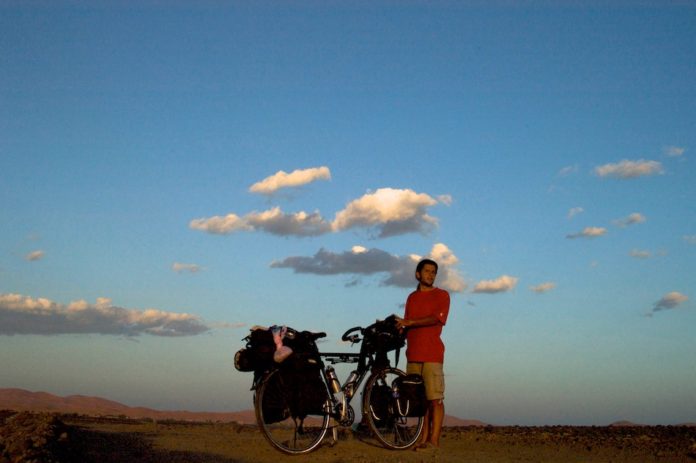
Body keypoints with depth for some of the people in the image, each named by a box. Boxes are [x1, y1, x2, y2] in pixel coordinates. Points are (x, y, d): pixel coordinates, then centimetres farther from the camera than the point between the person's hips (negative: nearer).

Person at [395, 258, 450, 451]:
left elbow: (436, 318, -10)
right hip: (413, 354, 5)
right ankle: (424, 438, 9)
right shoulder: (412, 297, 20)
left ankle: (434, 440, -6)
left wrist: (408, 322, -12)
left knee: (435, 399, -7)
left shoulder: (441, 295, 5)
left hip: (432, 355, -5)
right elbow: (407, 327, 18)